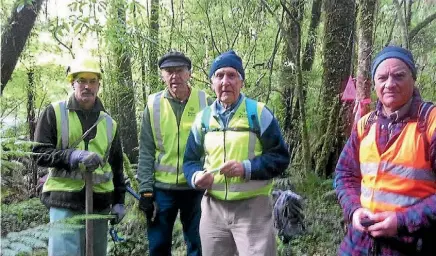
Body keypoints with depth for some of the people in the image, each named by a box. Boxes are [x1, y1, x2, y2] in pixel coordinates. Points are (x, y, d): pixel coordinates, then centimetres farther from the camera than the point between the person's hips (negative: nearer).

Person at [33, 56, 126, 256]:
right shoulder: (54, 112, 1)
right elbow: (40, 153, -4)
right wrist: (73, 156, -20)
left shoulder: (109, 123, 13)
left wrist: (119, 201, 12)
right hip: (64, 201, -4)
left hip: (100, 202, 4)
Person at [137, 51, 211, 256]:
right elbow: (146, 152, 1)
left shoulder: (204, 102, -2)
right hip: (161, 188, 1)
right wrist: (146, 191, -3)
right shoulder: (153, 104, 0)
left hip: (197, 187, -1)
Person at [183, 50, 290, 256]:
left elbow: (280, 157, -5)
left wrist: (247, 168, -21)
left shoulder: (258, 112, -5)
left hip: (253, 208, -4)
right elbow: (190, 160, 12)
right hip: (213, 208, 4)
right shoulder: (203, 117, 6)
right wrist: (196, 177, -11)